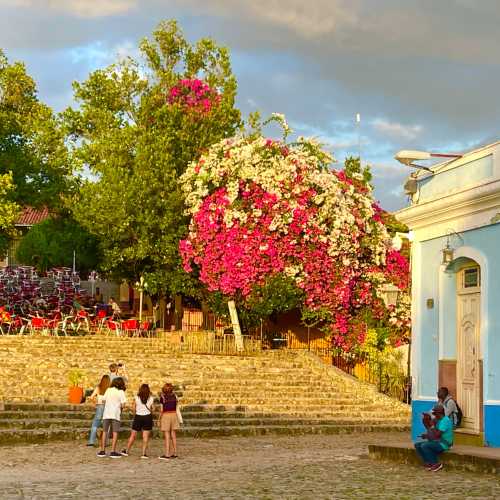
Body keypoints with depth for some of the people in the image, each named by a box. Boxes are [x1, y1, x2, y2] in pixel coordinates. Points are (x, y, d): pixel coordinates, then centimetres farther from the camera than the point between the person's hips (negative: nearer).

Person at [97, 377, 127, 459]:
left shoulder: (108, 390, 10)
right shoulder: (121, 392, -2)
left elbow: (104, 401, 8)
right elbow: (122, 405, -7)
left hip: (106, 413, 4)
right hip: (115, 414, -4)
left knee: (105, 432, 10)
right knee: (115, 433, 0)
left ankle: (102, 451, 10)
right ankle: (113, 451, -4)